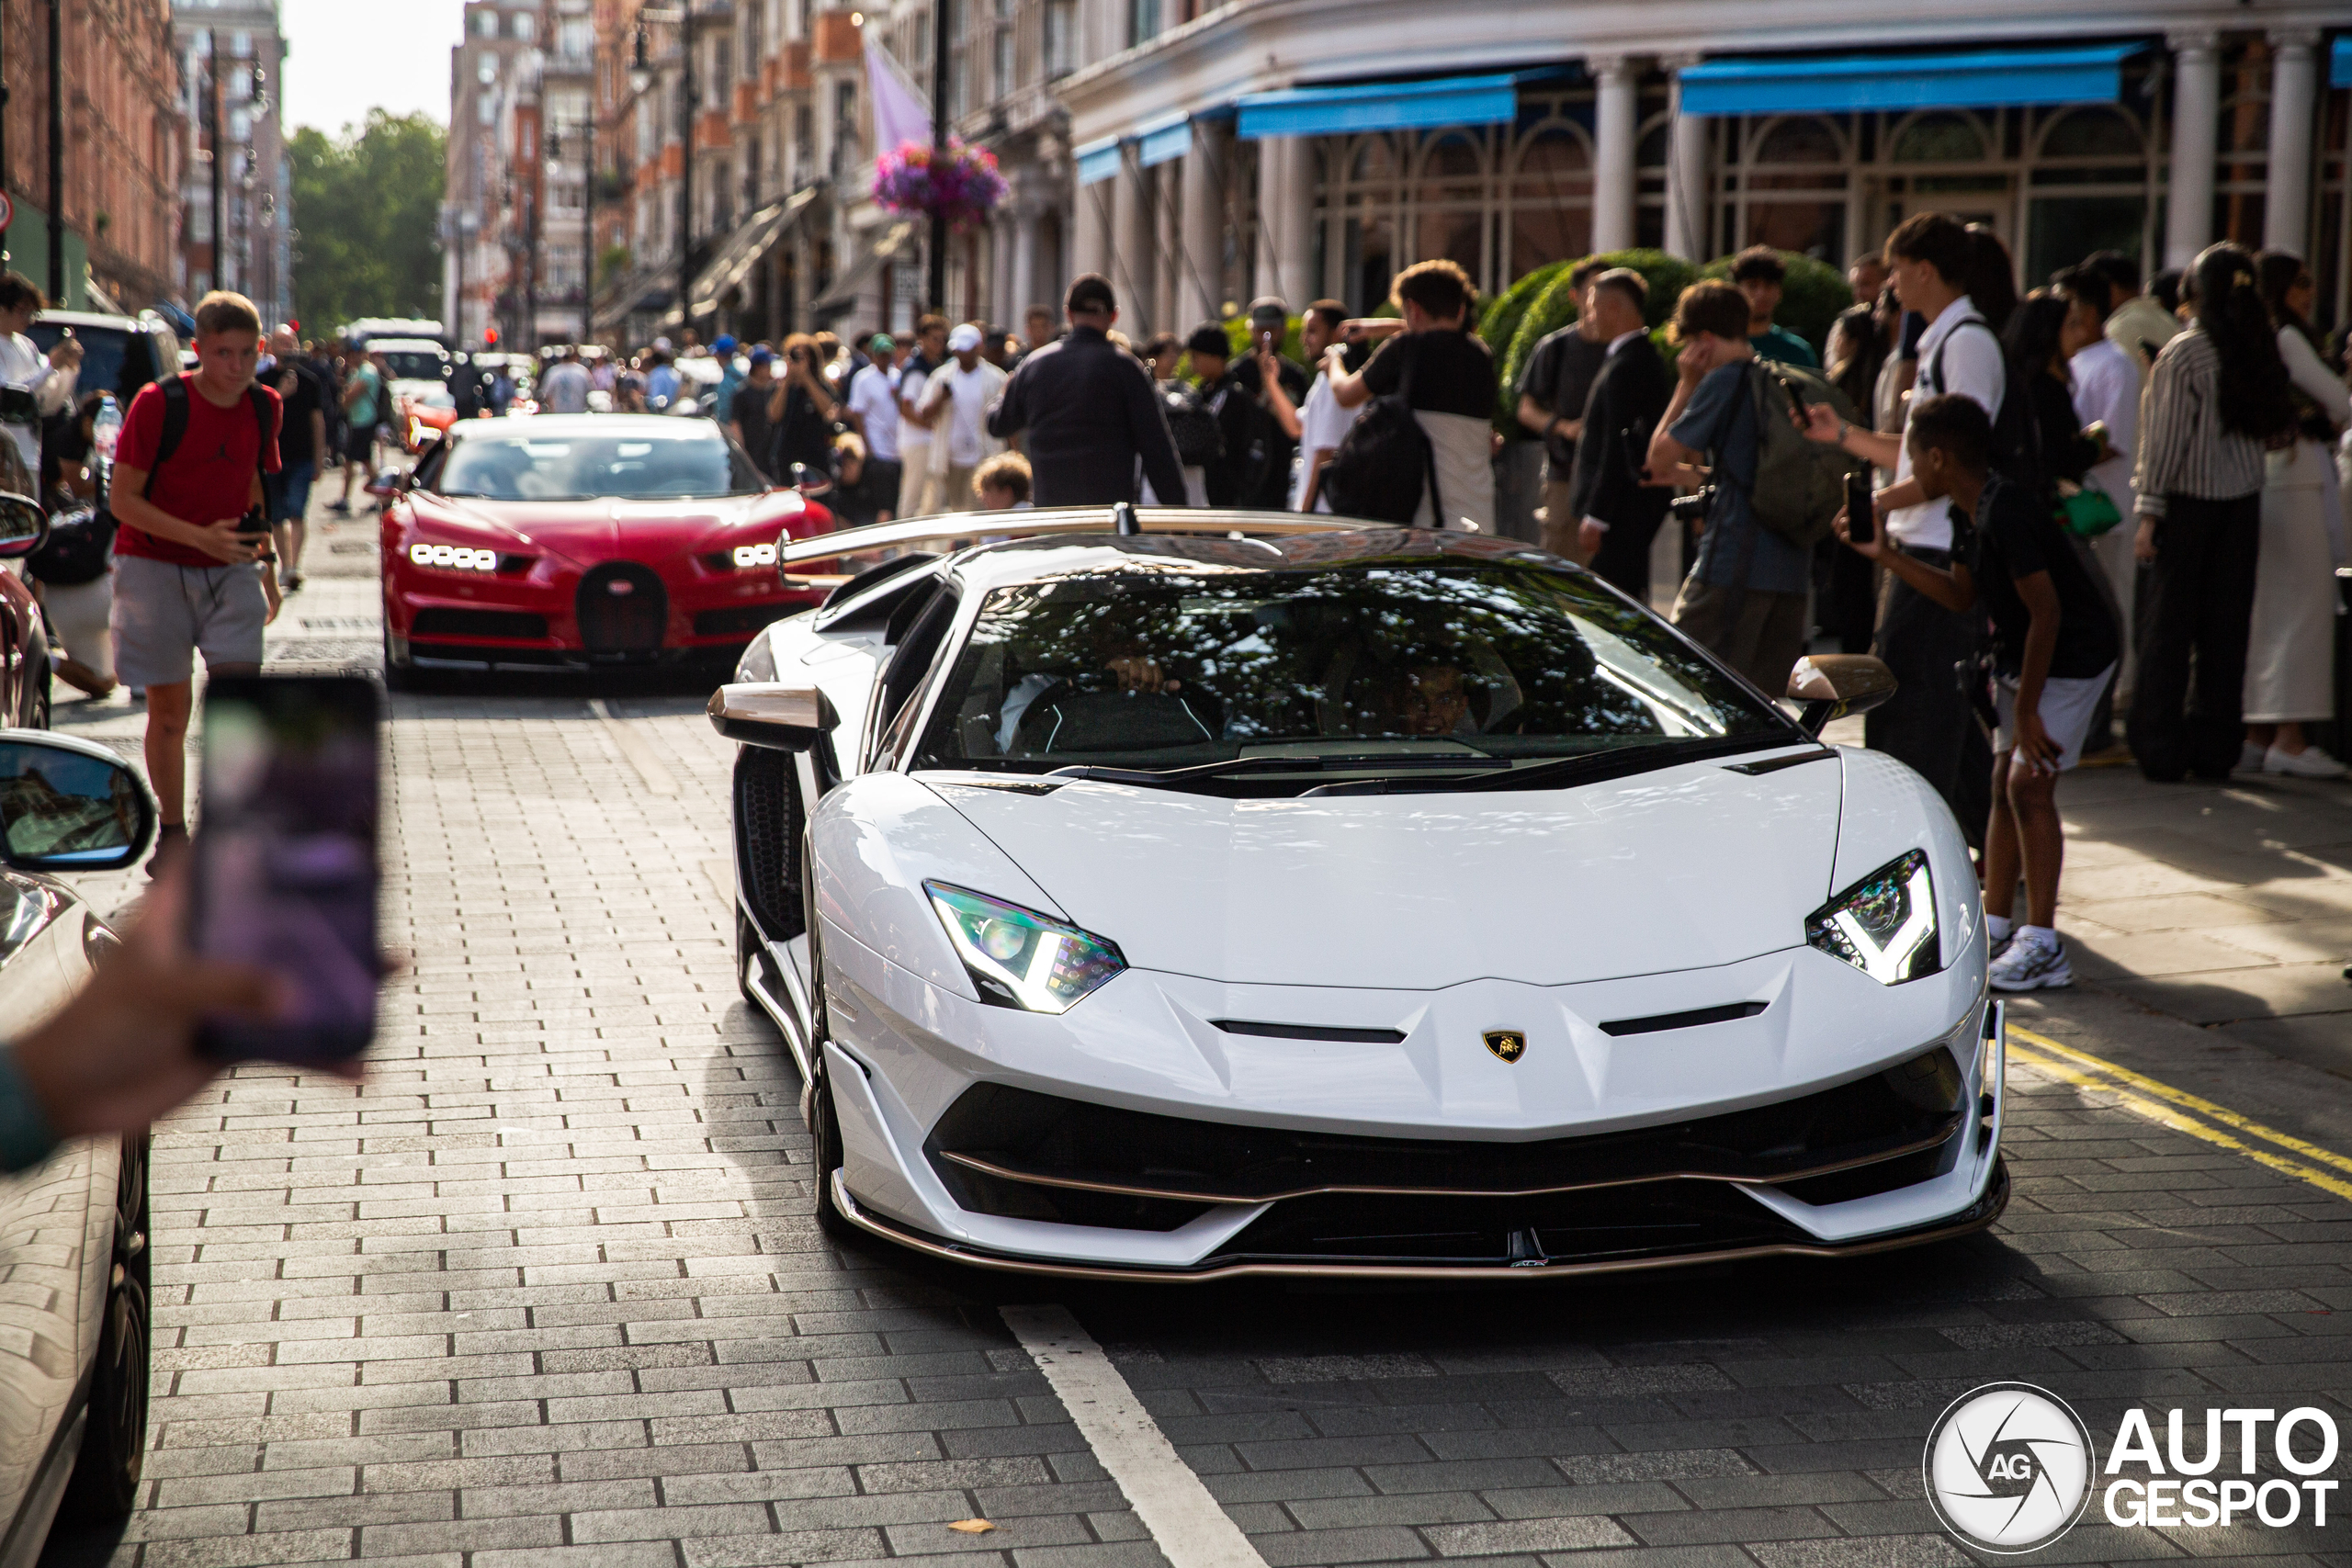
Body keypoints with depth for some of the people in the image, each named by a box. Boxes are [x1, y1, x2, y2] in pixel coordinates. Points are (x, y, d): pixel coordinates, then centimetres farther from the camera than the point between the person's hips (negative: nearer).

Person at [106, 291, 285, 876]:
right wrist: (199, 537, -22)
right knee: (169, 709, 4)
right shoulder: (157, 404, -13)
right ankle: (172, 832, 17)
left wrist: (265, 564, 17)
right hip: (156, 568, -3)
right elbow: (122, 499, -13)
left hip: (230, 570, 3)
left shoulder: (264, 408, 1)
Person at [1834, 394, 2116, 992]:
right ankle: (1994, 929, 17)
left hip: (2071, 657, -10)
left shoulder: (2006, 514, -26)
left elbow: (2046, 611, -27)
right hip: (2022, 655, 10)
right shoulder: (1978, 513, 5)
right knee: (2004, 784, 10)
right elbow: (1960, 595, 15)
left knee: (2029, 784, -14)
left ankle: (2042, 948, -10)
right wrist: (1886, 555, 7)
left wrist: (2027, 709, -23)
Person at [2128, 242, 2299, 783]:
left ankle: (2160, 748, 0)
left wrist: (2149, 514, -9)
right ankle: (2216, 748, 11)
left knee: (2169, 623, 1)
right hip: (2243, 499, 4)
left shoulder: (2182, 354, -10)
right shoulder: (2258, 351, 3)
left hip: (2189, 500, -4)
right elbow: (2276, 423, 5)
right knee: (2227, 626, 7)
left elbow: (2168, 439, -11)